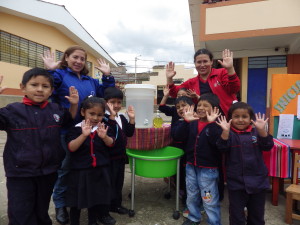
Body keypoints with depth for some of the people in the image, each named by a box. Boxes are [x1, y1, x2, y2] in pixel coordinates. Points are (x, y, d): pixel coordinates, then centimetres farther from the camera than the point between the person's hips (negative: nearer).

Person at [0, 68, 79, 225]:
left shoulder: (56, 110, 1)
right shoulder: (13, 111, -10)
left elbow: (69, 120, 19)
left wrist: (74, 104, 2)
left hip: (48, 172, 3)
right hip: (20, 173, -3)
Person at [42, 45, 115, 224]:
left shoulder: (90, 81, 15)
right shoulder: (59, 75, -3)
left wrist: (107, 76, 4)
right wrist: (50, 71, -28)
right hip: (66, 130, -5)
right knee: (66, 167, 8)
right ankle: (60, 203, 29)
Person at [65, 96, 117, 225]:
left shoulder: (105, 126, -3)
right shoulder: (75, 128, -10)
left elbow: (111, 144, -7)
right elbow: (71, 148, -19)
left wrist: (104, 136, -29)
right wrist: (84, 135, -34)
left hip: (100, 169, 3)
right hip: (80, 169, -2)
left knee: (97, 196, 18)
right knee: (76, 199, 13)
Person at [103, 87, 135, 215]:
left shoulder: (122, 117, 7)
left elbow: (129, 133, 5)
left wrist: (131, 119, -6)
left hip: (121, 155, 8)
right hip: (109, 156, -8)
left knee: (119, 181, 20)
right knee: (109, 182, 8)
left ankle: (116, 204, 37)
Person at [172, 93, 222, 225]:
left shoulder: (217, 125, -13)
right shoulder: (192, 123, 1)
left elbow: (218, 142, -29)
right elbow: (177, 136, -9)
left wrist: (211, 123, -33)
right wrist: (186, 121, -20)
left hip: (208, 169, -5)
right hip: (191, 166, 6)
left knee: (210, 200, 8)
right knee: (191, 196, 24)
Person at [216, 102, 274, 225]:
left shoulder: (256, 132, -1)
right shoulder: (229, 134, -7)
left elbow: (267, 146, -12)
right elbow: (223, 148, -20)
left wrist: (262, 130, -28)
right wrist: (225, 131, -35)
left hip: (258, 181, 2)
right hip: (236, 182, -2)